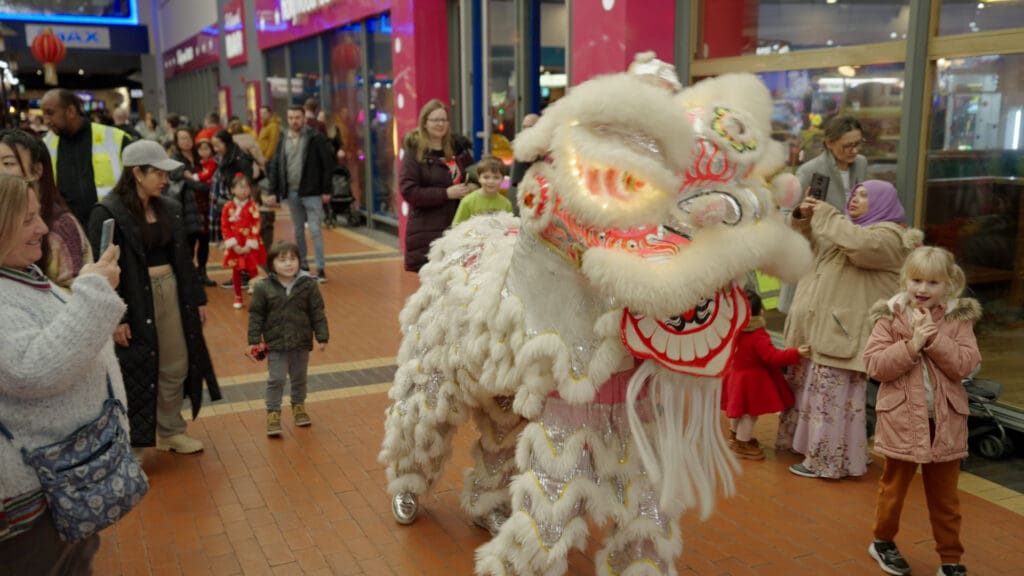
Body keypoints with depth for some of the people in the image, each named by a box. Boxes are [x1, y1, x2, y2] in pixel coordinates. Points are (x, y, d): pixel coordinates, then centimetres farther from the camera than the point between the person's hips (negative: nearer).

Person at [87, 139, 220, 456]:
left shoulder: (169, 208, 7)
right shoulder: (108, 213, -14)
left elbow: (183, 257, 14)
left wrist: (197, 298, 13)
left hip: (171, 294, 6)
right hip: (135, 301, -6)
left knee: (176, 367, 14)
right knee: (135, 375, 4)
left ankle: (170, 430, 32)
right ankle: (130, 442, 20)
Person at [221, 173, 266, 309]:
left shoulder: (252, 207, -6)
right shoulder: (228, 207, -2)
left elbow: (256, 227, -8)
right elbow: (225, 227, -2)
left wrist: (249, 245, -15)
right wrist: (233, 244, -10)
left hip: (250, 246, -2)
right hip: (235, 246, 2)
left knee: (252, 270, 2)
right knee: (236, 271, 9)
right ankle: (238, 298, 21)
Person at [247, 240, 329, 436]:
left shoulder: (309, 285, -7)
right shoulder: (263, 288, -8)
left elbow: (318, 313, -3)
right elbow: (256, 315, -3)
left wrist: (322, 337, -5)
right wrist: (254, 340, -5)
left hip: (301, 342, 1)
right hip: (275, 343, -1)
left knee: (299, 378, 17)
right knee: (276, 379, 1)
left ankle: (298, 406, 37)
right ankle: (273, 413, 15)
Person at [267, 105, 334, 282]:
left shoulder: (315, 138, -6)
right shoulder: (283, 139, 9)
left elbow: (328, 164, -7)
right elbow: (275, 166, 11)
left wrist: (326, 190, -10)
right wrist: (274, 191, 5)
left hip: (311, 192, -5)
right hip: (291, 193, 5)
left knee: (315, 230, -4)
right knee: (298, 231, 12)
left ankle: (320, 268, 2)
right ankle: (302, 266, 22)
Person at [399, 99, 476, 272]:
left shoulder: (457, 147, 12)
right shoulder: (415, 153, -3)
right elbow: (408, 191, -12)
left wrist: (472, 187, 1)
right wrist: (446, 193, -16)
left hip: (457, 226, 5)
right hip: (427, 231, -4)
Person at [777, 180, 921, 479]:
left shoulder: (888, 235, -5)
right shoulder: (847, 228, 22)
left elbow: (860, 244, -28)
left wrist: (826, 214, -19)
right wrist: (803, 217, 3)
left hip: (842, 331, -9)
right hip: (817, 327, 9)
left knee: (833, 395, -8)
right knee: (807, 385, 14)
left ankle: (827, 459, -1)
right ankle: (805, 442, 27)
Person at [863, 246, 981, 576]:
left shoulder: (959, 318, -2)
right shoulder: (890, 317, -6)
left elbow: (965, 365, -13)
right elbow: (874, 366, -13)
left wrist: (934, 338, -21)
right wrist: (911, 344, -22)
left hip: (945, 422, 1)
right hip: (902, 419, -1)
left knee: (945, 496, 14)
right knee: (894, 486, 17)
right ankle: (883, 541, 37)